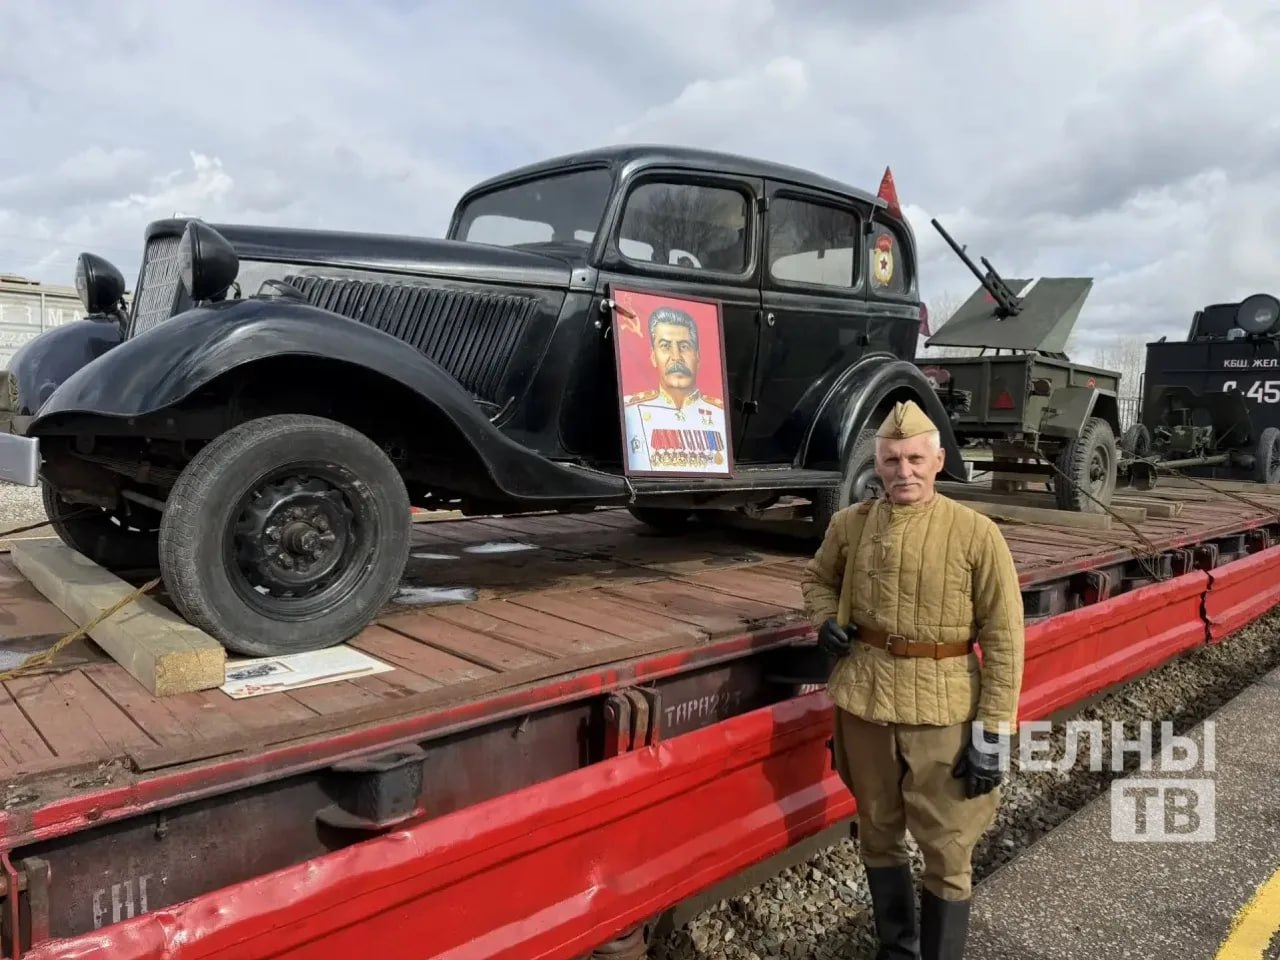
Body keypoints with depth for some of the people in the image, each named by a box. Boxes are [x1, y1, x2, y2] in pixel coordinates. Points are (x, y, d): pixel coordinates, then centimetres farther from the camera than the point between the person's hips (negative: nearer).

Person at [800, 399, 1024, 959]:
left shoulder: (977, 534, -10)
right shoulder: (850, 524, 0)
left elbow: (1003, 640, -8)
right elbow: (817, 577, 20)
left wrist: (993, 732, -11)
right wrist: (825, 621, -1)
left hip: (942, 712, -3)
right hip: (864, 704, 4)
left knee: (947, 851, 7)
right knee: (879, 837, 19)